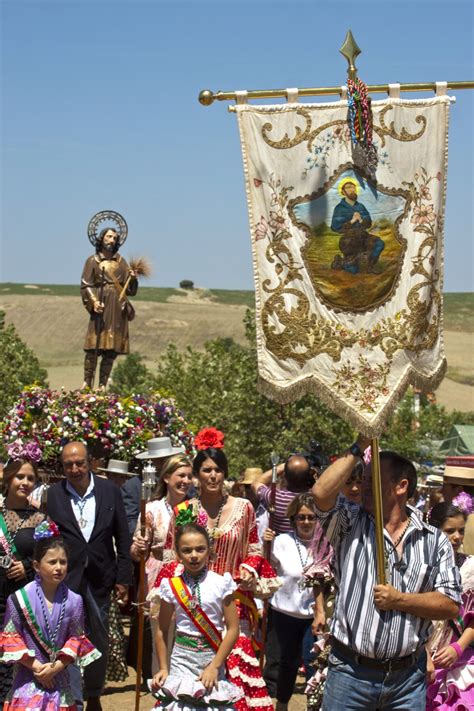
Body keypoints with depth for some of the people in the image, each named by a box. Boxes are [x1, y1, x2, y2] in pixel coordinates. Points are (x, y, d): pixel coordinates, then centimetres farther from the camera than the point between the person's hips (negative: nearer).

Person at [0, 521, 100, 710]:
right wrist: (35, 666, -10)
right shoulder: (20, 599, -8)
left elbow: (76, 638, 2)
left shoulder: (73, 601, -2)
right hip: (28, 678, -2)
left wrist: (57, 666, -10)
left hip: (59, 678, 2)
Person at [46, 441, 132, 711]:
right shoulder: (53, 495, -3)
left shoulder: (110, 491, 0)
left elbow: (123, 537, 3)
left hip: (100, 578, 2)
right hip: (65, 578, -2)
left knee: (99, 639, 12)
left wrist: (123, 578, 1)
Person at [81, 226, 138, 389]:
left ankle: (103, 384, 5)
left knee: (112, 348, 0)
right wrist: (94, 301, -17)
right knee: (94, 346, -10)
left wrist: (133, 278, -8)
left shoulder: (121, 261, 15)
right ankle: (87, 382, -6)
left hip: (118, 309, 3)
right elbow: (85, 285, -1)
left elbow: (130, 289, 13)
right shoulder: (93, 261, 6)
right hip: (100, 307, -3)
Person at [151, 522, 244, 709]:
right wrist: (163, 668, 3)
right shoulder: (171, 586, -1)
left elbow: (232, 629, -5)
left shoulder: (221, 584, -5)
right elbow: (162, 630, 8)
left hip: (212, 656, -1)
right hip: (181, 659, 1)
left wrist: (214, 666, -9)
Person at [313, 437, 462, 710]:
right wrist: (358, 449, -10)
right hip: (351, 672, -1)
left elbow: (451, 605, 0)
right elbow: (322, 492, -17)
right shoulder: (351, 523, 3)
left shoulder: (435, 541, 4)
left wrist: (399, 600, -12)